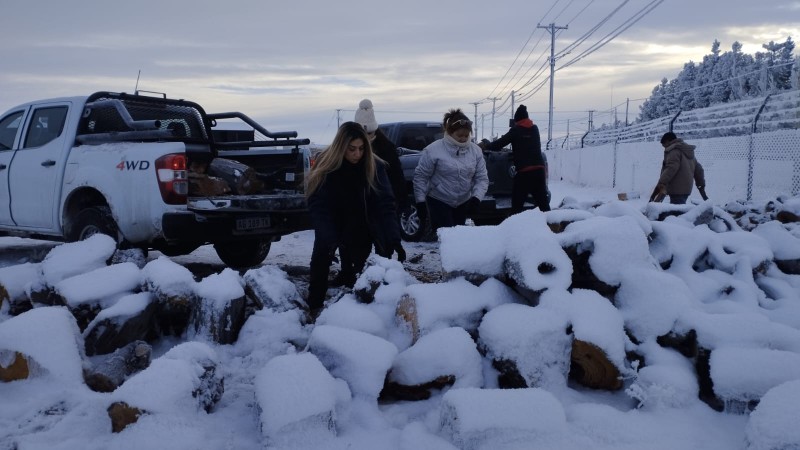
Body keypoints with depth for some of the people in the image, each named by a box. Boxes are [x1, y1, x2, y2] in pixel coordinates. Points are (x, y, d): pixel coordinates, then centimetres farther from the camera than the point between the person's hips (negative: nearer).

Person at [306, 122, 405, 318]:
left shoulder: (374, 166, -20)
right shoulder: (325, 166, -21)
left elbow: (385, 205, -24)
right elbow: (318, 207, -26)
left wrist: (394, 239, -38)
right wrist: (328, 240, -41)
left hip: (360, 230, 0)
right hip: (332, 226, 0)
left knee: (354, 271, -2)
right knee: (321, 257, -1)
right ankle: (315, 306, 14)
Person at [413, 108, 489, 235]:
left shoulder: (475, 150, -2)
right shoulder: (434, 150, -16)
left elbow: (482, 178, -1)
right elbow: (420, 176, -10)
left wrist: (477, 197, -17)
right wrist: (420, 201, -13)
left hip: (463, 203, 5)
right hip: (438, 202, -5)